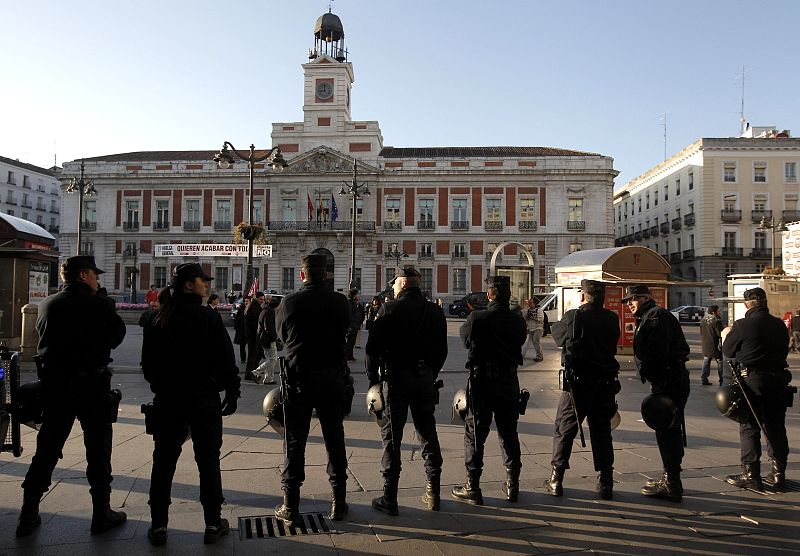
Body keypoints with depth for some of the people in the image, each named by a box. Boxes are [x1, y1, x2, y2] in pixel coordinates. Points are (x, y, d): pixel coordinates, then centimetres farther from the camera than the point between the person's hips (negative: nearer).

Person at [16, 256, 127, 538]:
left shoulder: (47, 304, 2)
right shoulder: (100, 305, -11)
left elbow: (43, 336, 15)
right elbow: (117, 335, -1)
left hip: (55, 385, 4)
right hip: (92, 386, -4)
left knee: (47, 449, 15)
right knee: (98, 450, 6)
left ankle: (28, 514, 20)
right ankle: (102, 512, 14)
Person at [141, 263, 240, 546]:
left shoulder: (158, 320, 3)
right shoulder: (208, 317, -11)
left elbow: (148, 363, 8)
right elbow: (225, 359, -12)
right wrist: (232, 391, -2)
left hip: (167, 399, 4)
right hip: (203, 398, -4)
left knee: (163, 460, 12)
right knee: (208, 460, 6)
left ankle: (158, 525, 17)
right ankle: (213, 524, 12)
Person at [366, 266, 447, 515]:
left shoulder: (389, 309, -9)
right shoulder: (435, 312, 5)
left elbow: (373, 348, -10)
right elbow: (442, 350, 9)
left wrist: (373, 378, 1)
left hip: (396, 378, -4)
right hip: (425, 379, 4)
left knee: (392, 438, 4)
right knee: (428, 436, 13)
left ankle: (389, 498, 8)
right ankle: (433, 494, 21)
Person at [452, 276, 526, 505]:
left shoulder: (477, 318, -14)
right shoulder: (518, 321, -3)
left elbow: (464, 337, 3)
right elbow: (519, 342, 9)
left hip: (482, 382, -4)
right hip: (509, 382, 4)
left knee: (475, 433, 5)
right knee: (509, 433, 15)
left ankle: (472, 487, 9)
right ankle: (512, 485, 23)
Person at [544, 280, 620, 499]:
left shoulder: (573, 317, -10)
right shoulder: (612, 319, -1)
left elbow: (557, 333, 7)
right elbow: (612, 344, 11)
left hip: (577, 384, -3)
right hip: (605, 384, 3)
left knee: (564, 431, 8)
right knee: (602, 434, 13)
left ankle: (556, 480, 11)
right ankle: (605, 483, 17)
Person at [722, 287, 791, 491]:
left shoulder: (742, 325, -12)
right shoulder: (780, 325, 3)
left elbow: (728, 351, -2)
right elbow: (784, 350, 13)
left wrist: (727, 335, 17)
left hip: (752, 380, -5)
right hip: (778, 379, 5)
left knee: (749, 428, 3)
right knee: (776, 428, 13)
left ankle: (751, 475, 5)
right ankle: (778, 474, 22)